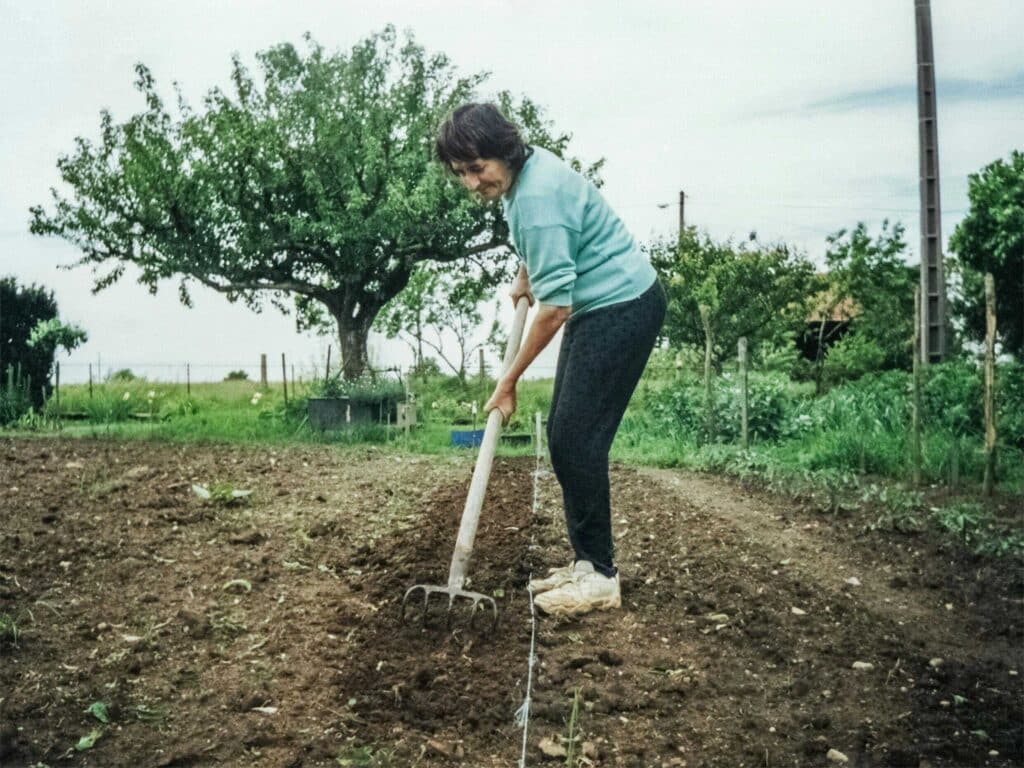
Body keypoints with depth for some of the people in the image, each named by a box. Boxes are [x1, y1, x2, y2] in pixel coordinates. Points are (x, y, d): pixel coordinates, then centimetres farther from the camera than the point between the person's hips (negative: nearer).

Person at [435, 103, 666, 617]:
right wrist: (524, 277, 33)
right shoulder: (526, 166, 4)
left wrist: (508, 382, -18)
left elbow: (555, 307, -26)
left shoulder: (537, 198, -26)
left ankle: (600, 576, -3)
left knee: (577, 440, -12)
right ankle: (585, 561, 16)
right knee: (562, 436, 9)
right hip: (597, 307, 10)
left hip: (623, 307, -10)